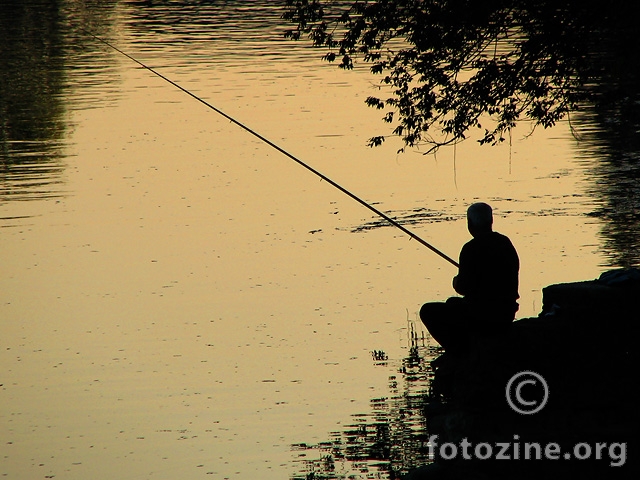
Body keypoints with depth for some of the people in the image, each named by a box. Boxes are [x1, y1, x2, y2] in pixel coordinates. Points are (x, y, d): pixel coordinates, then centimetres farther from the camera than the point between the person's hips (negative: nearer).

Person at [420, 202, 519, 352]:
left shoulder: (472, 248, -17)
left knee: (428, 311, 6)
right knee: (453, 302, 33)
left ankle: (458, 351, 2)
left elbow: (464, 288, -17)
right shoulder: (506, 244, 8)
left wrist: (456, 283, 6)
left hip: (482, 318, -8)